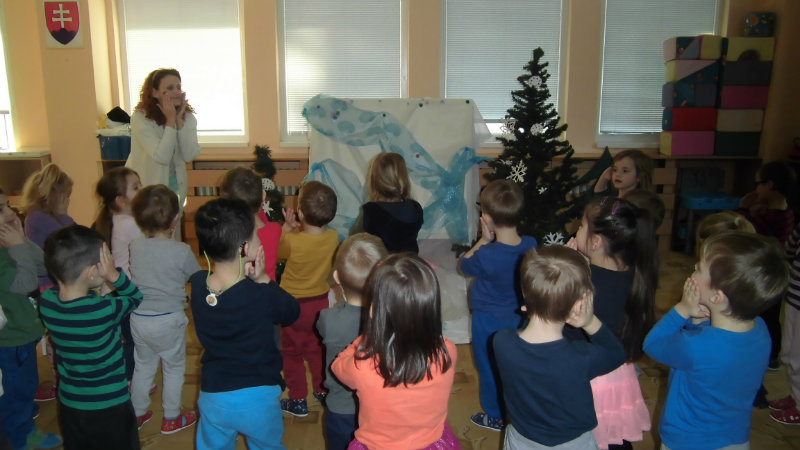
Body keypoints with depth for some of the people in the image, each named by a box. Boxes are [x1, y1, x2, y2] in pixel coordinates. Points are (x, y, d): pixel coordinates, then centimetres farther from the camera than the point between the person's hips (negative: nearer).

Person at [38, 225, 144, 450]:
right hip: (109, 407, -5)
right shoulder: (104, 310, -28)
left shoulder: (46, 301, -13)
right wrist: (114, 275, -22)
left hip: (68, 404, 5)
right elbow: (135, 297, -9)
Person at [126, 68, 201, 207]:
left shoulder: (187, 117, -5)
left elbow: (190, 156, -16)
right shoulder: (140, 118, -19)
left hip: (175, 186, 4)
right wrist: (171, 120, -25)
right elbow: (161, 157, -28)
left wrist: (179, 120, -20)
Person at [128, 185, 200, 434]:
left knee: (143, 366, 23)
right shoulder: (182, 251, -19)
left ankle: (137, 413, 38)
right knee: (174, 368, 15)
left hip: (138, 318, 5)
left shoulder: (135, 247, -5)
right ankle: (171, 418, 26)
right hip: (168, 320, -5)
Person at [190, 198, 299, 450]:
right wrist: (263, 280, -15)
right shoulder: (262, 296, -25)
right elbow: (292, 312, -6)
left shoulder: (197, 285, -14)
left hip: (212, 398, 3)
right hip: (258, 398, -3)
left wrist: (246, 278, -13)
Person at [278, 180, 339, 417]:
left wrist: (287, 228, -1)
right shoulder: (333, 238, -15)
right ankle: (322, 390, 37)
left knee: (292, 353, 14)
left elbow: (277, 252, -5)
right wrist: (297, 231, -6)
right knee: (317, 348, 24)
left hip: (294, 304, -4)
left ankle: (298, 400, 23)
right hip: (321, 301, 5)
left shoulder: (292, 242, -28)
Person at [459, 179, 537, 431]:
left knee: (489, 368, 17)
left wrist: (484, 240, -11)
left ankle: (494, 416, 34)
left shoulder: (486, 255, -33)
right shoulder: (531, 246, -18)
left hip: (489, 321, -5)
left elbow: (465, 265, -11)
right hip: (519, 318, 5)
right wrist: (492, 242, -8)